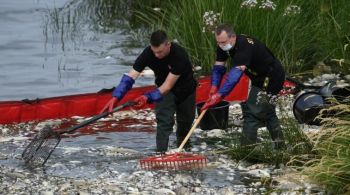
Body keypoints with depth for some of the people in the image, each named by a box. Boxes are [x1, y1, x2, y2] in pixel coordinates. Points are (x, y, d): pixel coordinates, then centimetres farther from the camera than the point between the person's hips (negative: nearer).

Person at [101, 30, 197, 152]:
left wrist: (148, 97, -49)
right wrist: (116, 97, -44)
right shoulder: (148, 53, -29)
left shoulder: (179, 55, -38)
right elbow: (130, 77, -32)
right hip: (164, 88, 1)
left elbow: (168, 85, -38)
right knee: (164, 120, -19)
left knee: (185, 121, 15)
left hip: (186, 89, -1)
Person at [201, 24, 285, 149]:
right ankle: (280, 145, 36)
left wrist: (219, 95, -49)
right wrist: (214, 88, -23)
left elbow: (235, 73, -44)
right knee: (267, 111, 22)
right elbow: (218, 67, -6)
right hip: (259, 78, 10)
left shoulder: (244, 46, -36)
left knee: (253, 112, -17)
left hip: (271, 79, -10)